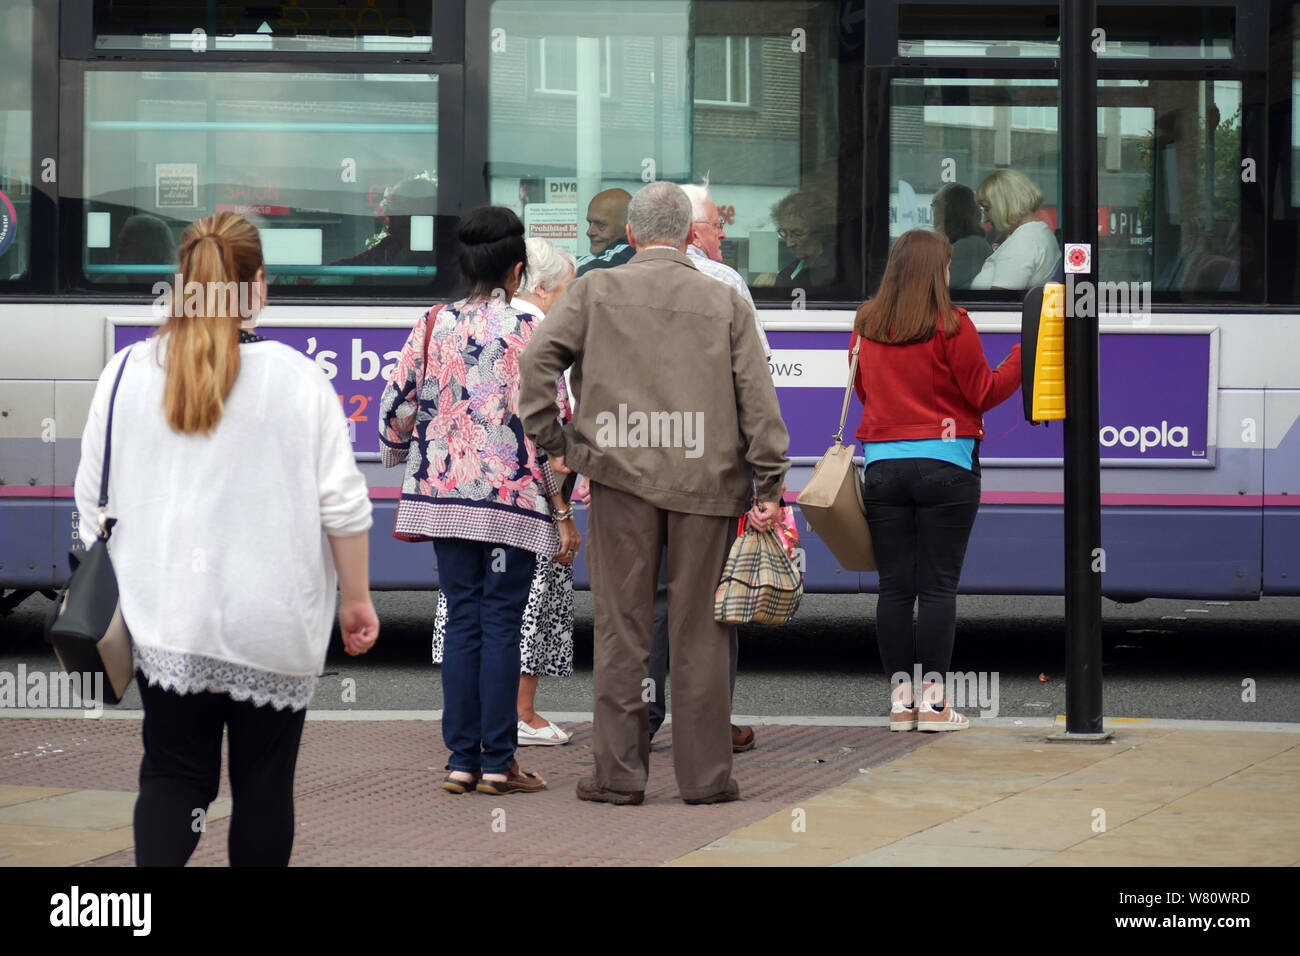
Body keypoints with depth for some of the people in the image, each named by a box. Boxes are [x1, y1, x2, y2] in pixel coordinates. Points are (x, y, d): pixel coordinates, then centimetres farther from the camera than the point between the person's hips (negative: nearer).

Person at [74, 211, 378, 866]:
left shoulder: (125, 374, 0)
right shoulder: (295, 377, -8)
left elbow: (94, 502, 7)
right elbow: (342, 504, -6)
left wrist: (108, 599, 19)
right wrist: (357, 599, 6)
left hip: (164, 619, 2)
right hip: (273, 624, -2)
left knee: (172, 777, 7)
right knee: (264, 785, 10)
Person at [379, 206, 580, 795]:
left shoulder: (433, 326, 3)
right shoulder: (530, 332, -7)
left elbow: (396, 409, 5)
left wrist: (402, 471, 21)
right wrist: (562, 514, -3)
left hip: (444, 496, 3)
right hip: (513, 501, -3)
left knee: (462, 621, 9)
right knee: (501, 623, 1)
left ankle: (461, 760, 8)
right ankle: (498, 763, 2)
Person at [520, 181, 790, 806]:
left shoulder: (595, 291, 5)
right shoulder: (726, 303, 6)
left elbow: (537, 361, -5)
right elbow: (758, 397, 1)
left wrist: (551, 442, 3)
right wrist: (769, 484, 3)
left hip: (620, 474, 0)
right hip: (705, 480, 0)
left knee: (620, 629, 5)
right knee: (698, 631, 6)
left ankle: (618, 775, 6)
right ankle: (705, 774, 9)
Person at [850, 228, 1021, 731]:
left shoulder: (866, 325, 6)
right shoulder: (951, 325, -8)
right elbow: (983, 392, -2)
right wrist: (1025, 354, 5)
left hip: (883, 464, 4)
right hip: (945, 467, -4)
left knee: (894, 585, 6)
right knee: (939, 585, 0)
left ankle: (900, 697, 8)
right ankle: (933, 699, -1)